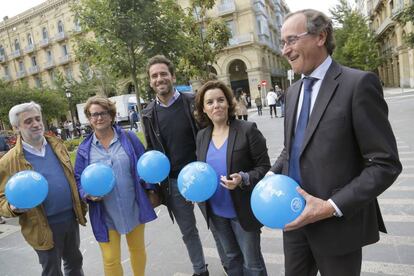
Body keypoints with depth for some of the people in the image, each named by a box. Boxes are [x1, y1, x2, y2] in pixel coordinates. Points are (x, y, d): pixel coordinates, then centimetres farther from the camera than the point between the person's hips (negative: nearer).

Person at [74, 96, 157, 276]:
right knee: (111, 260, 9)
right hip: (105, 214, 0)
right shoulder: (84, 149, -2)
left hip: (134, 208, 1)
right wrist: (88, 194, -17)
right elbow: (79, 180, 2)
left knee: (138, 249, 21)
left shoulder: (129, 138, -3)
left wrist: (151, 191, -6)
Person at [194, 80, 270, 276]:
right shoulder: (201, 136, 2)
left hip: (244, 210, -4)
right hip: (216, 212, 5)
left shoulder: (248, 130, -14)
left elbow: (264, 167, -11)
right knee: (232, 257, 25)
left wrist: (244, 179, -28)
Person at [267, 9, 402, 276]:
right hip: (294, 215, 6)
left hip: (337, 222, -6)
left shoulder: (359, 83, -14)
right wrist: (273, 174, 0)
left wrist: (332, 206, -22)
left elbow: (385, 164, -15)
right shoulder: (293, 91, 8)